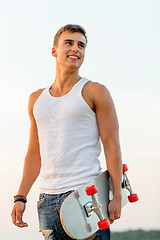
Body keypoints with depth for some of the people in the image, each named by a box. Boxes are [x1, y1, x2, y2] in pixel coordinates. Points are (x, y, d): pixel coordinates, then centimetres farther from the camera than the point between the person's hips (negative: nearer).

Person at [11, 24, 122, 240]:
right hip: (47, 201, 5)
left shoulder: (94, 92, 2)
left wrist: (117, 196, -11)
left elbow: (112, 145, -3)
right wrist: (21, 197, 12)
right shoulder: (37, 99, 17)